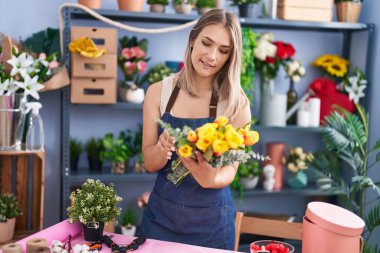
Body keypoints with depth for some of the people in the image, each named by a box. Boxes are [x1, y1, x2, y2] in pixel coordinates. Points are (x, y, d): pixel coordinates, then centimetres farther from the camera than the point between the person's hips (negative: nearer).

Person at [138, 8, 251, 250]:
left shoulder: (237, 103, -9)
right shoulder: (158, 92, -5)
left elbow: (230, 169, -8)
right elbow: (149, 163, -3)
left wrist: (210, 177, -30)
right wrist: (162, 148, -25)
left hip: (211, 221, -1)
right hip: (160, 214, 2)